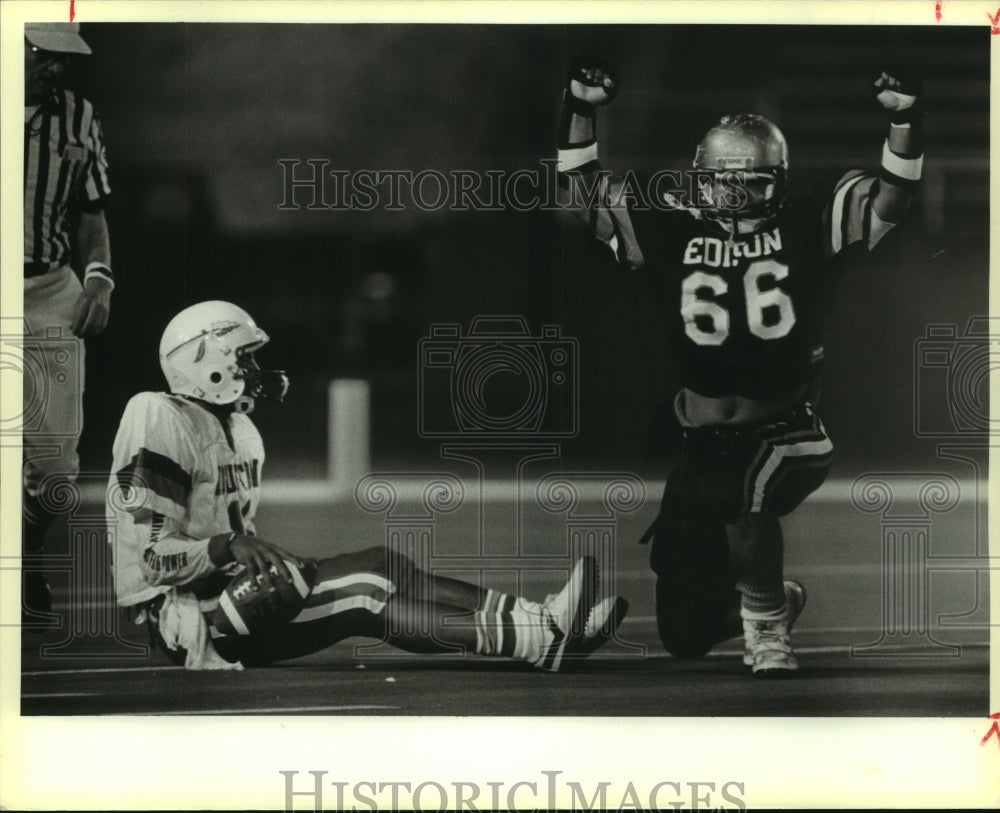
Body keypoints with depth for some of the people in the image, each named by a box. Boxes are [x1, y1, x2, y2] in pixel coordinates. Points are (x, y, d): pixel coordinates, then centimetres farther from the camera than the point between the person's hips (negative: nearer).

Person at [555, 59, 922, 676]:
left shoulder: (807, 232, 0)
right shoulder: (675, 235, 5)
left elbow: (892, 196, -9)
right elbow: (585, 194, 3)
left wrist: (904, 119, -25)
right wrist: (581, 110, -9)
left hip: (788, 433, -4)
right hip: (703, 440, 4)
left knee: (738, 490, -40)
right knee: (684, 634, 8)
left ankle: (767, 625, -13)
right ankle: (771, 597, 42)